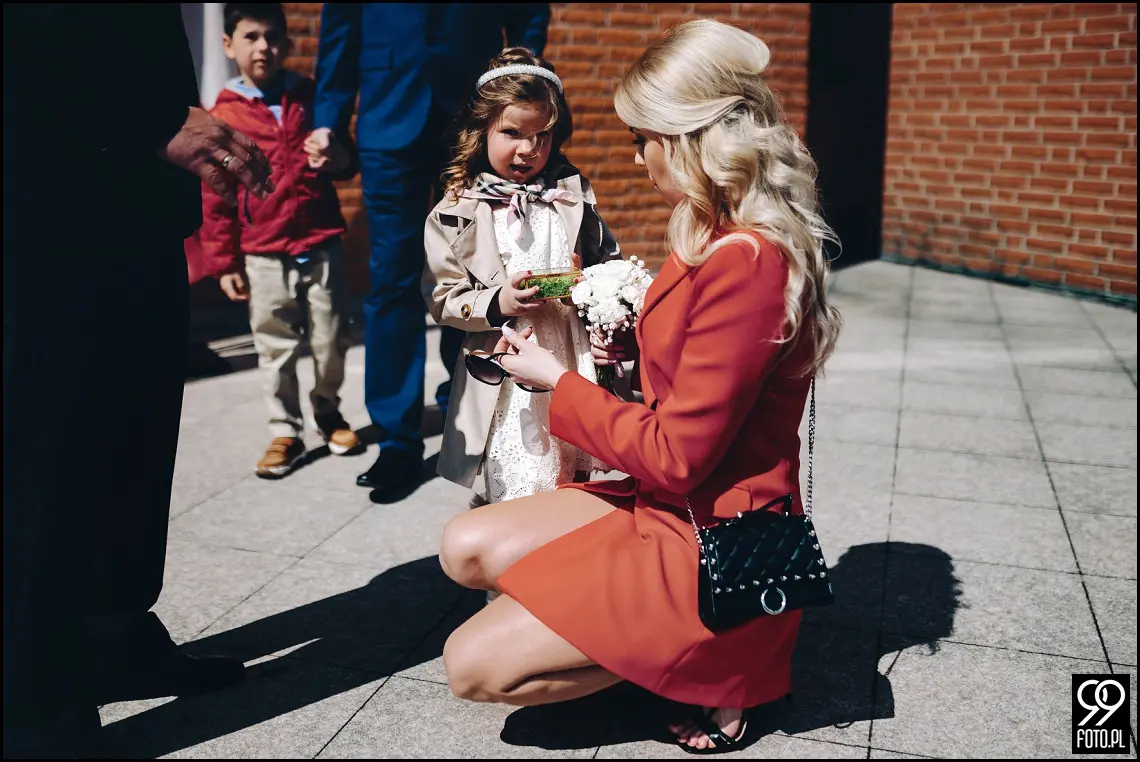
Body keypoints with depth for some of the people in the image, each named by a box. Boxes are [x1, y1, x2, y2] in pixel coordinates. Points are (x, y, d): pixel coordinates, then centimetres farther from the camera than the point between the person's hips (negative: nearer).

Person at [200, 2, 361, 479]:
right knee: (275, 351, 7)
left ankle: (328, 413, 31)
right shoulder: (223, 116, -2)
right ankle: (285, 432, 19)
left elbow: (346, 162, 14)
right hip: (264, 257, -1)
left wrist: (337, 155, -11)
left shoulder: (310, 98, 4)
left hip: (321, 247, 2)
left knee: (329, 342, 10)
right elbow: (214, 197, 0)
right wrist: (224, 263, -2)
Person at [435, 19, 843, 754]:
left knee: (475, 664, -10)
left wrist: (557, 381, -11)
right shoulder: (716, 238, 6)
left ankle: (712, 669, 3)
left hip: (714, 544, -10)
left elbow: (676, 456, -22)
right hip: (670, 506, 10)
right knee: (467, 548, 6)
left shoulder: (746, 262, -25)